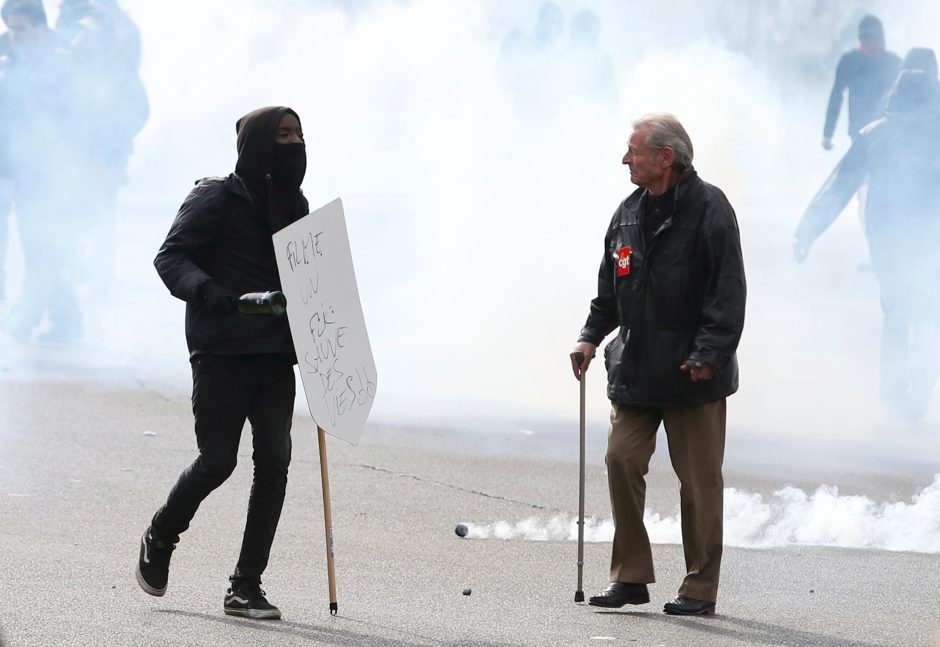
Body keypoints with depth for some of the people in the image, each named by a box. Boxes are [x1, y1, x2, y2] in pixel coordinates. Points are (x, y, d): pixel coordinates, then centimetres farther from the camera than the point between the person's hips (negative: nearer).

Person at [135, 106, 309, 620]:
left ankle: (246, 587, -2)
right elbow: (171, 256, -11)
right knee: (217, 461, -6)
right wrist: (205, 291, -29)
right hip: (222, 351, -6)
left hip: (276, 353, 6)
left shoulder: (295, 206, 16)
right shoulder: (216, 199, -6)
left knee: (274, 461, -6)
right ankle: (160, 537, 25)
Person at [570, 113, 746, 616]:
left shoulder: (708, 210, -9)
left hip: (692, 372, -6)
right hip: (635, 368, 6)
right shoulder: (629, 214, 11)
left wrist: (708, 354, -20)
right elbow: (610, 289, 20)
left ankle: (699, 588, 8)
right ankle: (630, 577, 8)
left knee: (698, 477, 0)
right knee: (622, 460, -1)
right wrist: (591, 336, 7)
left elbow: (727, 292, -13)